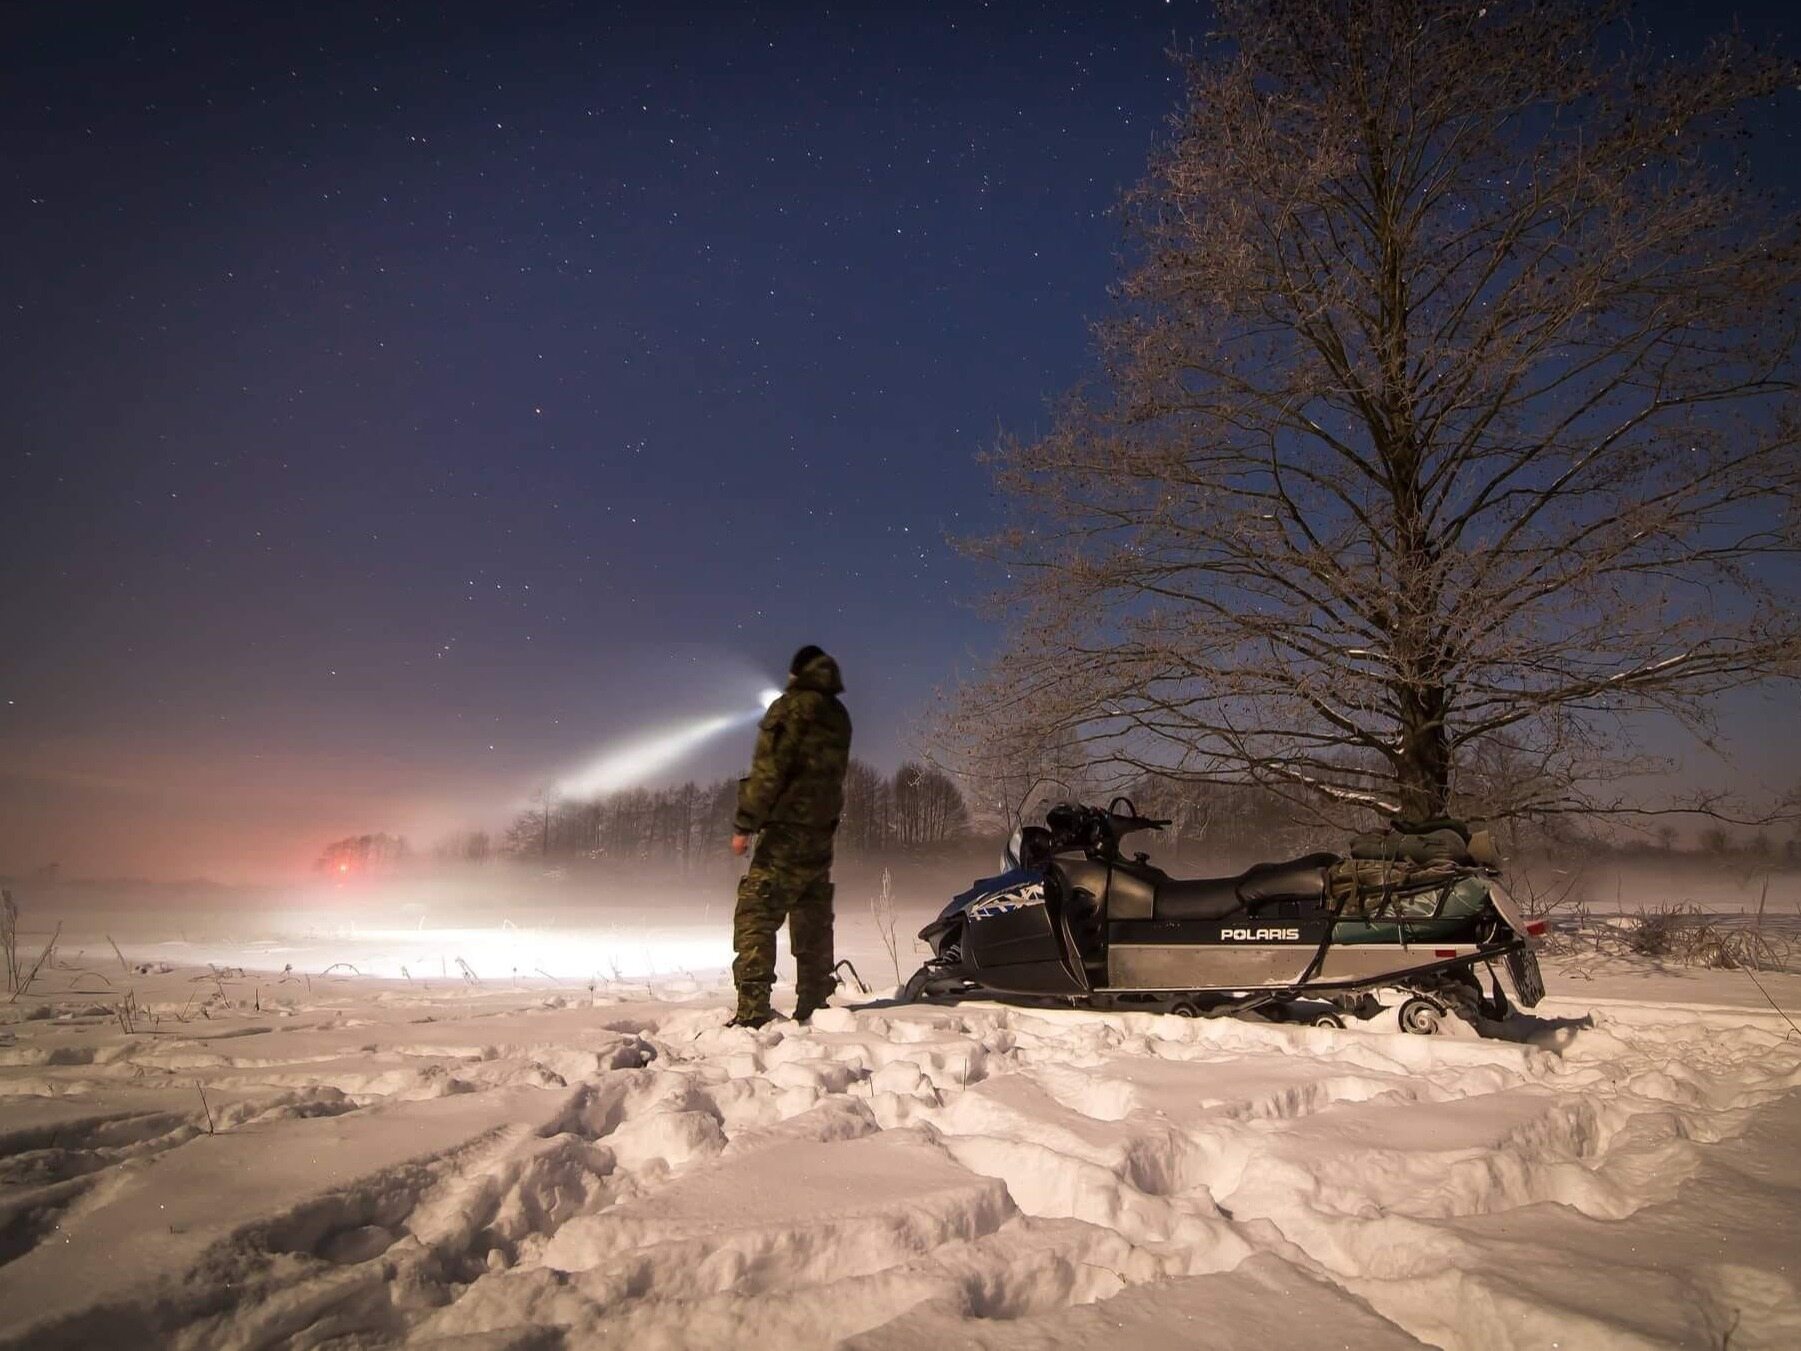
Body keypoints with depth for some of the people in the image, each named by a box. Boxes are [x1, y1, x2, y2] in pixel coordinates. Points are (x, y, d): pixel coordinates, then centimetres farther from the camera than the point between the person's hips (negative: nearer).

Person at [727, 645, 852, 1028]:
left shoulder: (793, 707, -7)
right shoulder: (839, 717, 15)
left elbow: (769, 770, -14)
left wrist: (745, 824, -12)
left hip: (787, 832, -8)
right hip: (823, 835, 8)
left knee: (755, 916, -7)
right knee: (813, 923, 14)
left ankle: (753, 1012, -13)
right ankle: (814, 1007, 19)